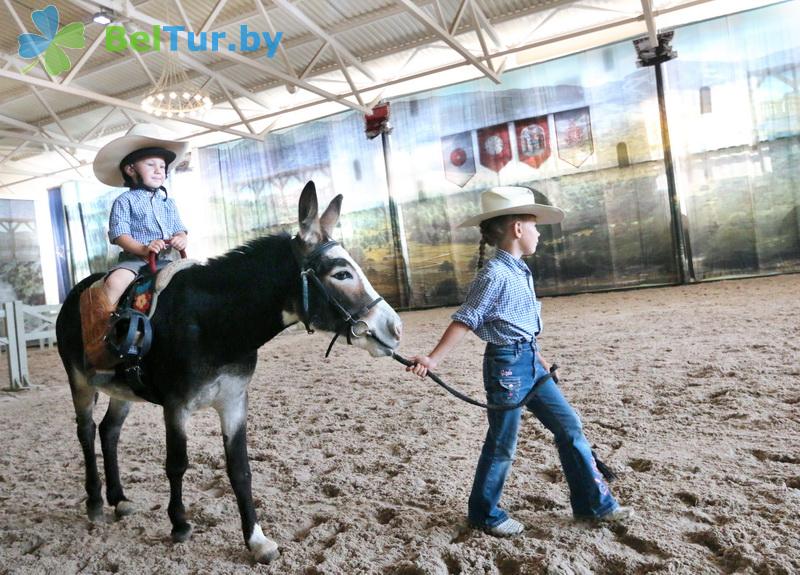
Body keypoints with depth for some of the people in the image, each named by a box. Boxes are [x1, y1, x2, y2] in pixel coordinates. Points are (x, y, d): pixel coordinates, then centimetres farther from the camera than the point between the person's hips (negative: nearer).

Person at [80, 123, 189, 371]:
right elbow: (119, 234, -5)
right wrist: (143, 248, -23)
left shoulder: (168, 202, 19)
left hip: (166, 260, 5)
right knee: (115, 282, -33)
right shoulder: (125, 201, 4)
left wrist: (180, 239, -8)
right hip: (133, 258, -5)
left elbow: (179, 229, 18)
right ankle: (99, 337, -27)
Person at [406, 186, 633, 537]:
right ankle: (484, 514, 25)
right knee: (502, 445, 5)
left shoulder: (518, 270, 9)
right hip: (507, 365, -9)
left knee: (570, 428, 13)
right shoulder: (494, 274, -18)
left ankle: (594, 503, 27)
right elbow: (464, 321, -19)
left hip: (530, 362, 9)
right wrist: (433, 359, -26)